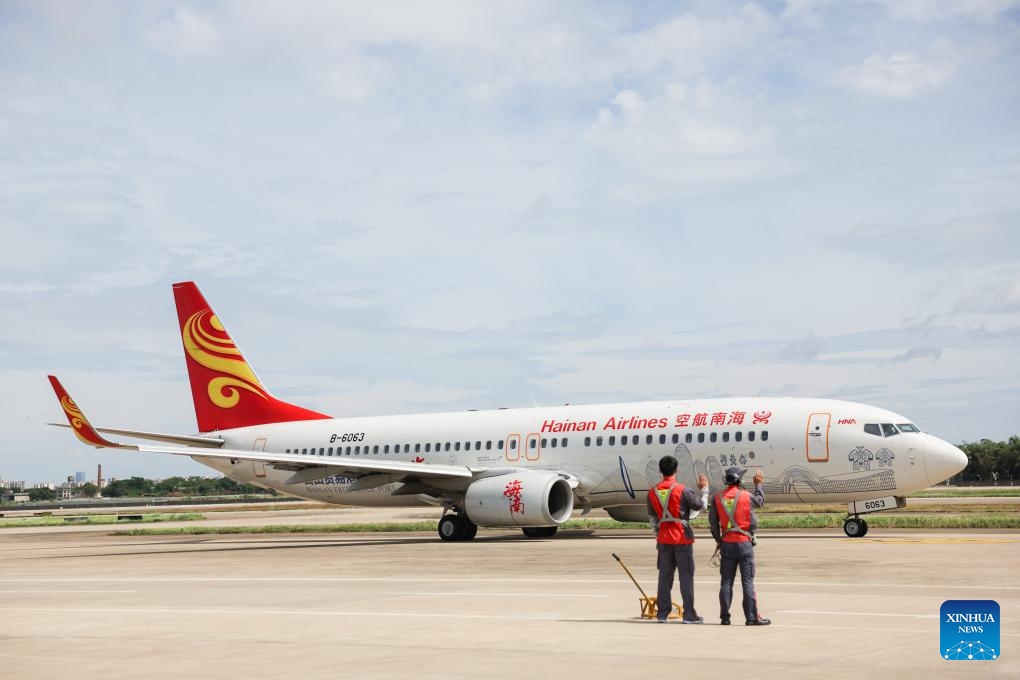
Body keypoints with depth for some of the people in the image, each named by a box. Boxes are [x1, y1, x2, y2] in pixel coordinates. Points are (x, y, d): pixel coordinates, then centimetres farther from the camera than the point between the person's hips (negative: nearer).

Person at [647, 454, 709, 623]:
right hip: (682, 538, -4)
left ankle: (662, 613, 10)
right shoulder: (681, 489, -12)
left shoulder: (653, 492, 4)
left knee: (665, 576, 9)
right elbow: (701, 505, -3)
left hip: (663, 538, 4)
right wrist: (704, 489, 12)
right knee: (686, 576, 0)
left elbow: (652, 518, 11)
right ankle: (689, 614, -1)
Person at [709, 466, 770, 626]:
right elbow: (761, 501, 16)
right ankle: (752, 617, -1)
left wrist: (718, 540, 16)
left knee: (726, 581, 6)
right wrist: (758, 484, 31)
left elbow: (713, 523, 4)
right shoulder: (746, 496, -7)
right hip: (744, 543, -3)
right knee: (748, 581, -1)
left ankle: (725, 617, 6)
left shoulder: (717, 498, 1)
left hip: (726, 544, 3)